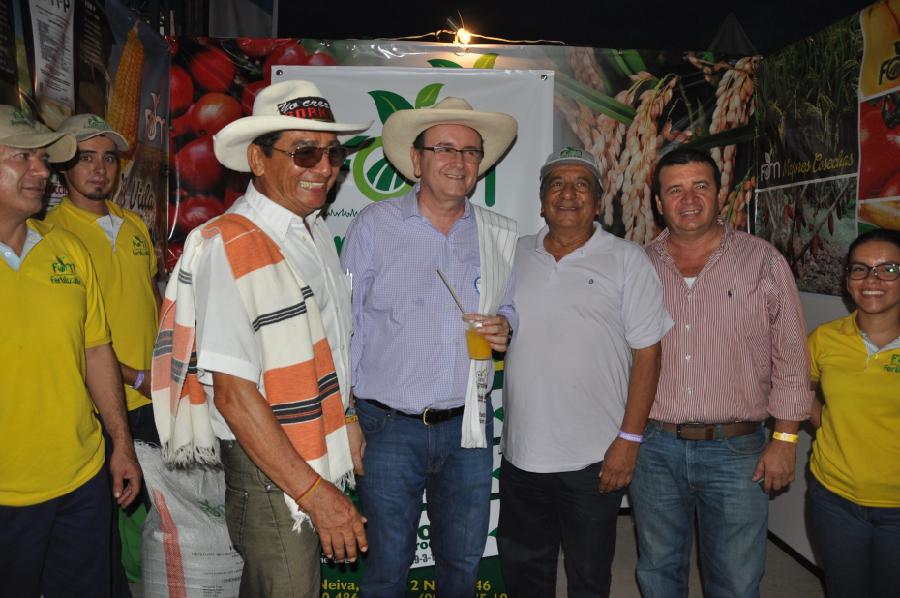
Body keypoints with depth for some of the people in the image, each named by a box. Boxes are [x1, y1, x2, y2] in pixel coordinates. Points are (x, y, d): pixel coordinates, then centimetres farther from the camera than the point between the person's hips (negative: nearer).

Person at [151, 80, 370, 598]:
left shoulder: (318, 232, 5)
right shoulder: (230, 247, -21)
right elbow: (233, 394, -23)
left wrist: (347, 426, 10)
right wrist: (314, 491, -22)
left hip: (322, 458, 8)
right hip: (269, 472, -8)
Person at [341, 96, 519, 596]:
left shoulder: (503, 236, 3)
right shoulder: (375, 224, -5)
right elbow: (346, 326, -3)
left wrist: (505, 329, -8)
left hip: (468, 426, 3)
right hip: (390, 426, -3)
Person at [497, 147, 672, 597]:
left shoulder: (627, 261, -5)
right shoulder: (515, 255, 6)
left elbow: (647, 354, -7)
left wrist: (630, 439, -11)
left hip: (594, 458, -3)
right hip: (521, 454, 4)